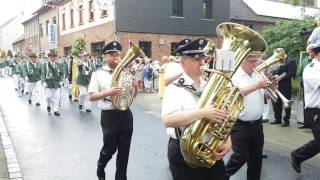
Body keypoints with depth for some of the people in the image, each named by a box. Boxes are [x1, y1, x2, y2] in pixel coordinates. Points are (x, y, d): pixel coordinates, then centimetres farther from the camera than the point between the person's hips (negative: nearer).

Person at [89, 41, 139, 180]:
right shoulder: (98, 74, -4)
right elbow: (91, 96, -10)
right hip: (109, 116, -3)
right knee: (109, 149, 9)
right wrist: (108, 92, -25)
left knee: (124, 150, 10)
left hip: (125, 114, 4)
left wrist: (135, 86, -9)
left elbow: (133, 95, 13)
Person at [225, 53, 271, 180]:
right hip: (240, 125, -6)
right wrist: (257, 86, -31)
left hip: (257, 124, 6)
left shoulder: (257, 75, 9)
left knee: (256, 156, 15)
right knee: (241, 157, 1)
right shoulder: (234, 75, -12)